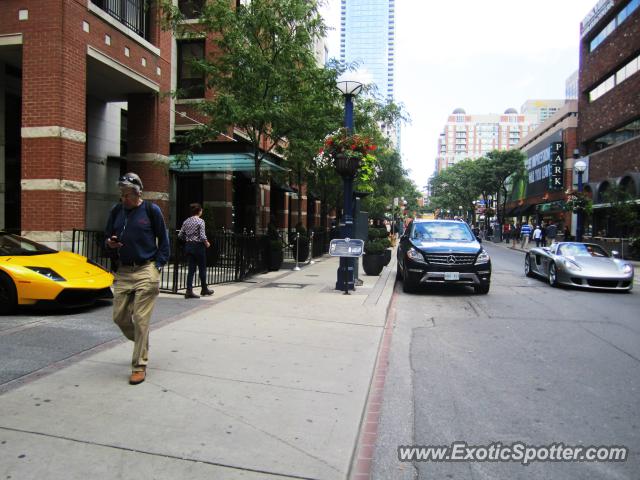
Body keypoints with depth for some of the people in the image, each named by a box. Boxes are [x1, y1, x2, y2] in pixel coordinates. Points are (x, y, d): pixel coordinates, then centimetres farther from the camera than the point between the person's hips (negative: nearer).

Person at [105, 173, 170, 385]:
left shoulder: (151, 210, -3)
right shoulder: (117, 210, 9)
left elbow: (163, 240, 1)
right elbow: (108, 236, 19)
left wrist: (158, 265, -7)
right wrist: (109, 243, -5)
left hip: (146, 271, -5)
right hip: (123, 272, 5)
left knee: (141, 320, -5)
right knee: (120, 317, 8)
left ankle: (139, 366, 6)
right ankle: (142, 344, 36)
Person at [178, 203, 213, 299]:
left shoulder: (186, 221, 6)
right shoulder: (200, 221, -12)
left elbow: (180, 235, 6)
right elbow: (202, 236, -19)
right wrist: (207, 243, -2)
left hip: (188, 246, 6)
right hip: (198, 246, -6)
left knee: (191, 269, 6)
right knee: (202, 268, 9)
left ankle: (189, 291, 0)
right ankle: (204, 289, 22)